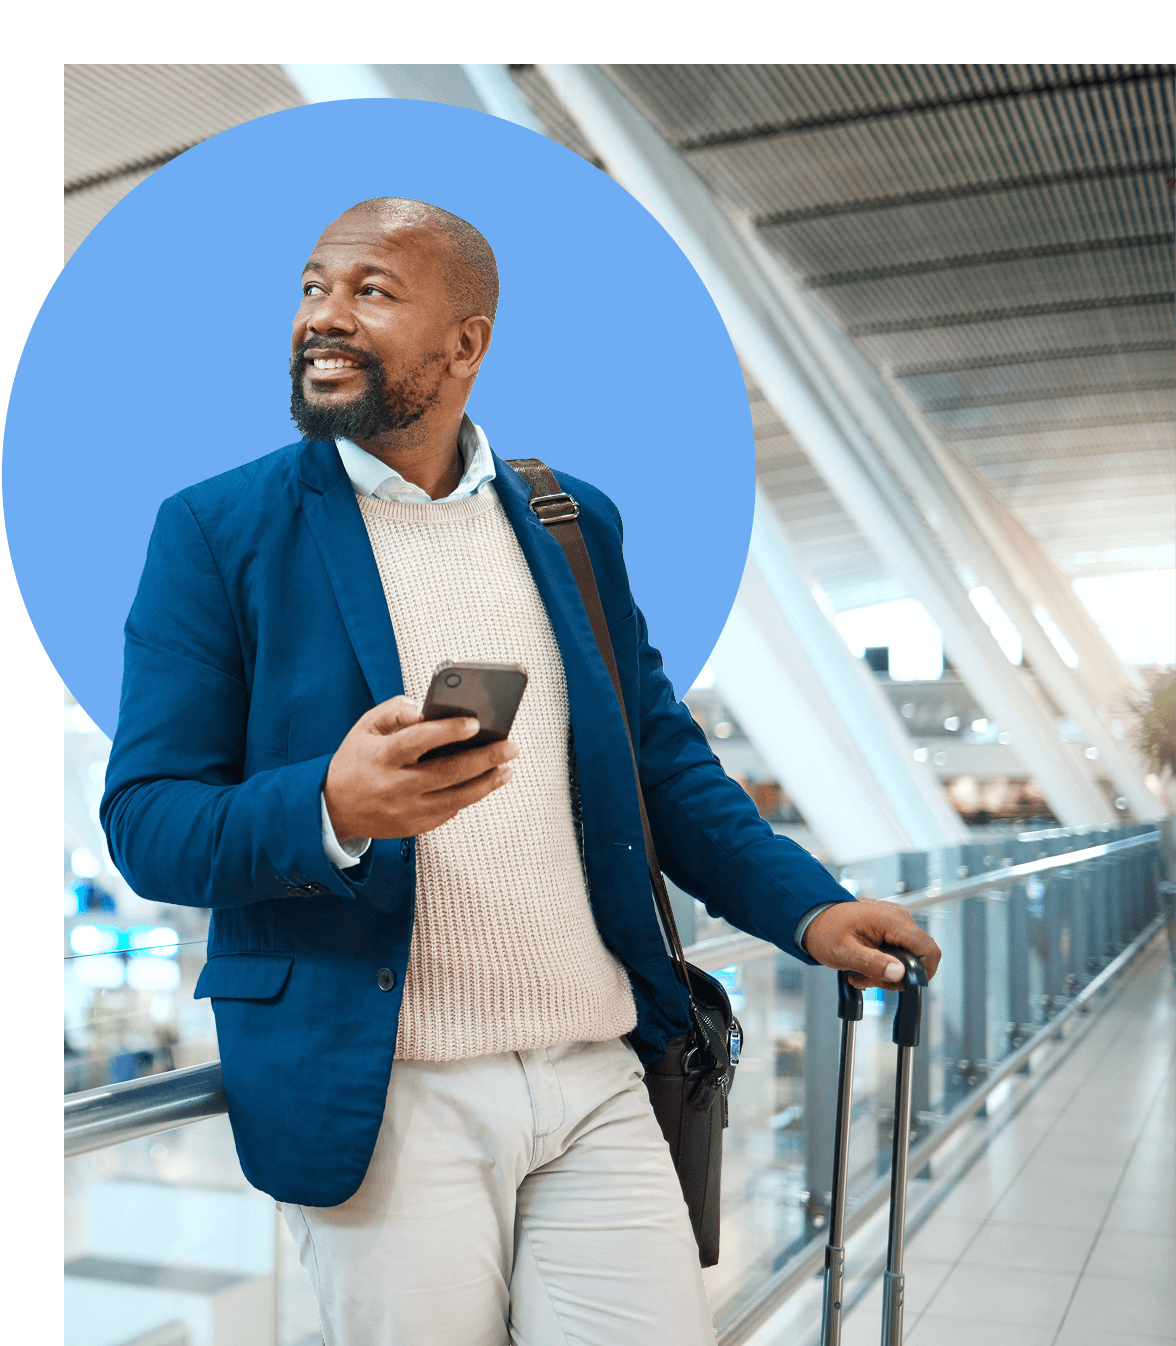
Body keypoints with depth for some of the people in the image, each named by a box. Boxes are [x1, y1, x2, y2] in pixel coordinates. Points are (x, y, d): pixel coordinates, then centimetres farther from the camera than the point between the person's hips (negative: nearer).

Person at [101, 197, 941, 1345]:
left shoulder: (575, 523, 10)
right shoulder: (217, 531, -1)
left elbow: (661, 760, 15)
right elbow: (143, 823, -6)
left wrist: (806, 907, 1)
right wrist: (332, 810, -25)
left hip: (595, 1081, 3)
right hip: (377, 1107, -3)